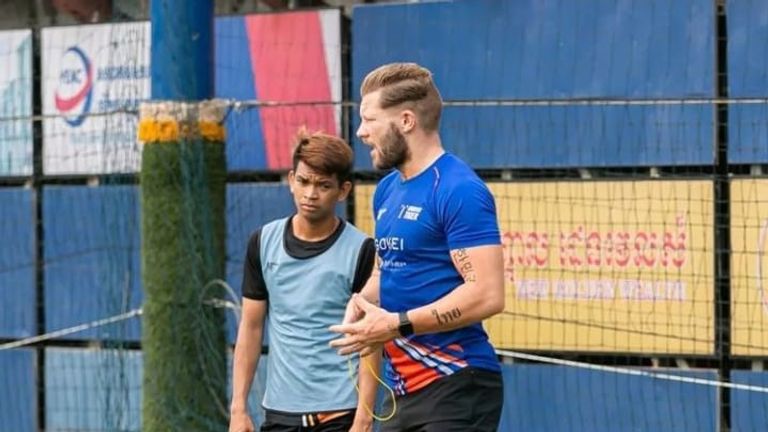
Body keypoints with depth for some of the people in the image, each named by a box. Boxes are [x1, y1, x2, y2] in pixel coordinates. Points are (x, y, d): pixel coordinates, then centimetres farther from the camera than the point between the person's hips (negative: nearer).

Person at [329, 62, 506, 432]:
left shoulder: (458, 190, -14)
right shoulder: (387, 190, 15)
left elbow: (487, 294, -21)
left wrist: (398, 324, -22)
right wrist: (362, 301, 6)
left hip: (455, 389, -9)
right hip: (405, 390, 9)